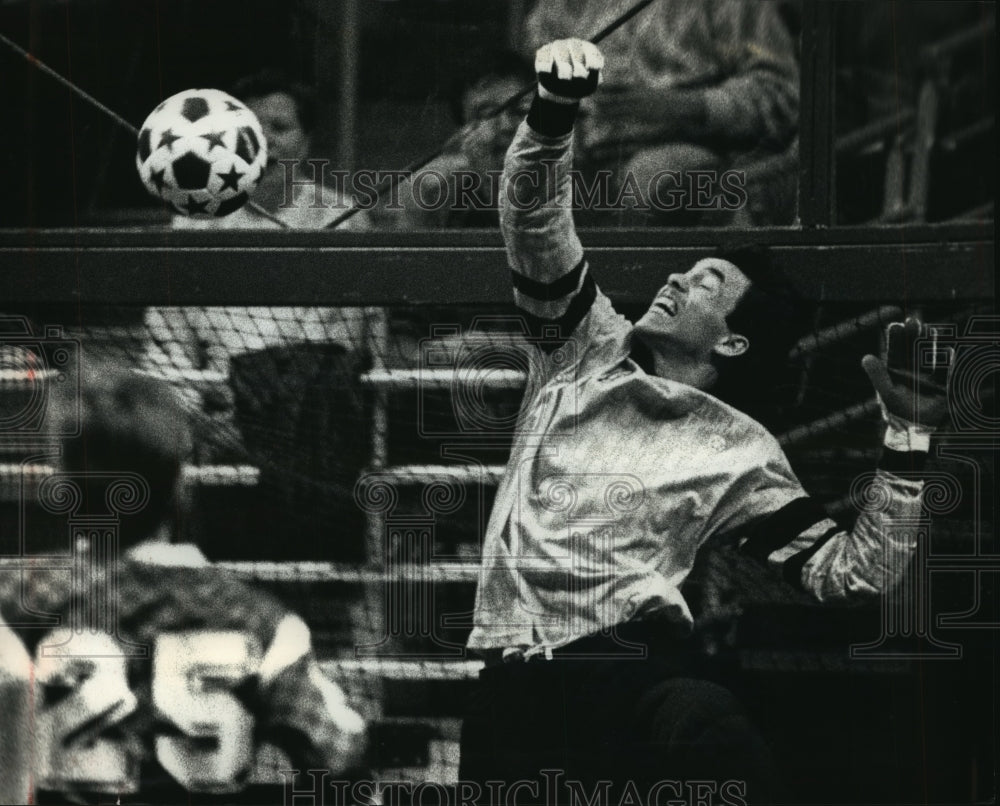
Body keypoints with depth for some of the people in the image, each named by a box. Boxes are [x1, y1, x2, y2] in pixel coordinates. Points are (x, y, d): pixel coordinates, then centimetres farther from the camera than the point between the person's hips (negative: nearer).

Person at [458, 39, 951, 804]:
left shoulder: (740, 450, 11)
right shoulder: (590, 347, 18)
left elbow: (851, 573, 5)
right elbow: (534, 223, 7)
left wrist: (908, 436, -4)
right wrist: (555, 108, -11)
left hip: (634, 661, -3)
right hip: (515, 675, 3)